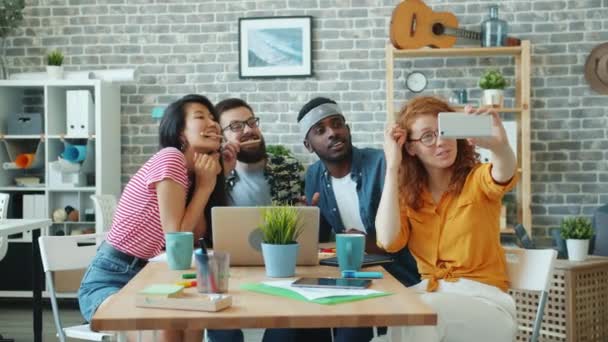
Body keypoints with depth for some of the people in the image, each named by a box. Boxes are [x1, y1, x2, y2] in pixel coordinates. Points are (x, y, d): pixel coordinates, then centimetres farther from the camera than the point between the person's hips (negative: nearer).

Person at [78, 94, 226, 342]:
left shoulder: (191, 171, 9)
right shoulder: (170, 158, -18)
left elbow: (196, 239, -1)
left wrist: (206, 182, -7)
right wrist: (205, 186, -13)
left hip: (139, 275, 9)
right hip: (107, 280, -8)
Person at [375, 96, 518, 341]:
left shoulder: (478, 179, -2)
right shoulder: (407, 193, 7)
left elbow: (505, 173, -28)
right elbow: (388, 241, -13)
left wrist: (499, 146, -53)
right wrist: (392, 166, -11)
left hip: (482, 299, -3)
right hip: (431, 291, 3)